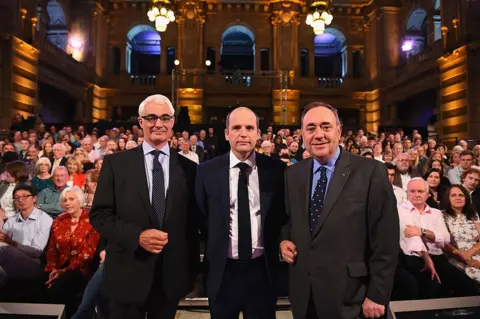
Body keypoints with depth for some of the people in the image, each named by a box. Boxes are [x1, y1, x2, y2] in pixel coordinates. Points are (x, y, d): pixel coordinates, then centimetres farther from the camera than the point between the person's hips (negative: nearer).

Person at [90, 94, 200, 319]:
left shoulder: (188, 167, 1)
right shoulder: (116, 163, -3)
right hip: (127, 275, -1)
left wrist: (192, 269, 6)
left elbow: (192, 222, 4)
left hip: (172, 276, 2)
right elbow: (99, 215, -5)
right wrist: (137, 236, -19)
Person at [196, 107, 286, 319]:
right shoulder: (207, 171, -5)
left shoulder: (276, 170, -4)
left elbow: (285, 214, 6)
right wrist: (209, 254, 1)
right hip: (223, 271, 0)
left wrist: (283, 244, -1)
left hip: (263, 270, 0)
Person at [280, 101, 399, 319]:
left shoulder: (371, 172, -12)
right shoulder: (293, 174, 2)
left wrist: (377, 295, -9)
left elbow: (385, 240, -10)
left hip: (349, 295, -4)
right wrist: (284, 240, -4)